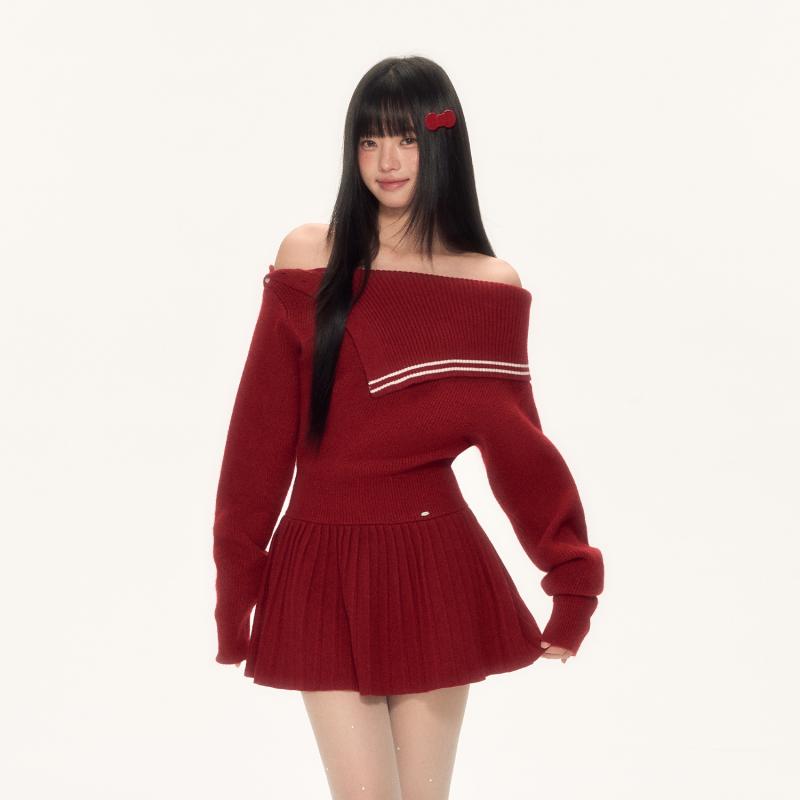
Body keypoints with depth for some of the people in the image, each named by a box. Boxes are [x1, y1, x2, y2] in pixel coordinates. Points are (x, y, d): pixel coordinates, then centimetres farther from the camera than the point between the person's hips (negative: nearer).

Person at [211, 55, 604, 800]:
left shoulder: (492, 285, 0)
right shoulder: (308, 257, 0)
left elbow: (518, 443, 2)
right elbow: (261, 434, 1)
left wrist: (573, 576, -5)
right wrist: (236, 585, 1)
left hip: (435, 565, 1)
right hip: (324, 568, 0)